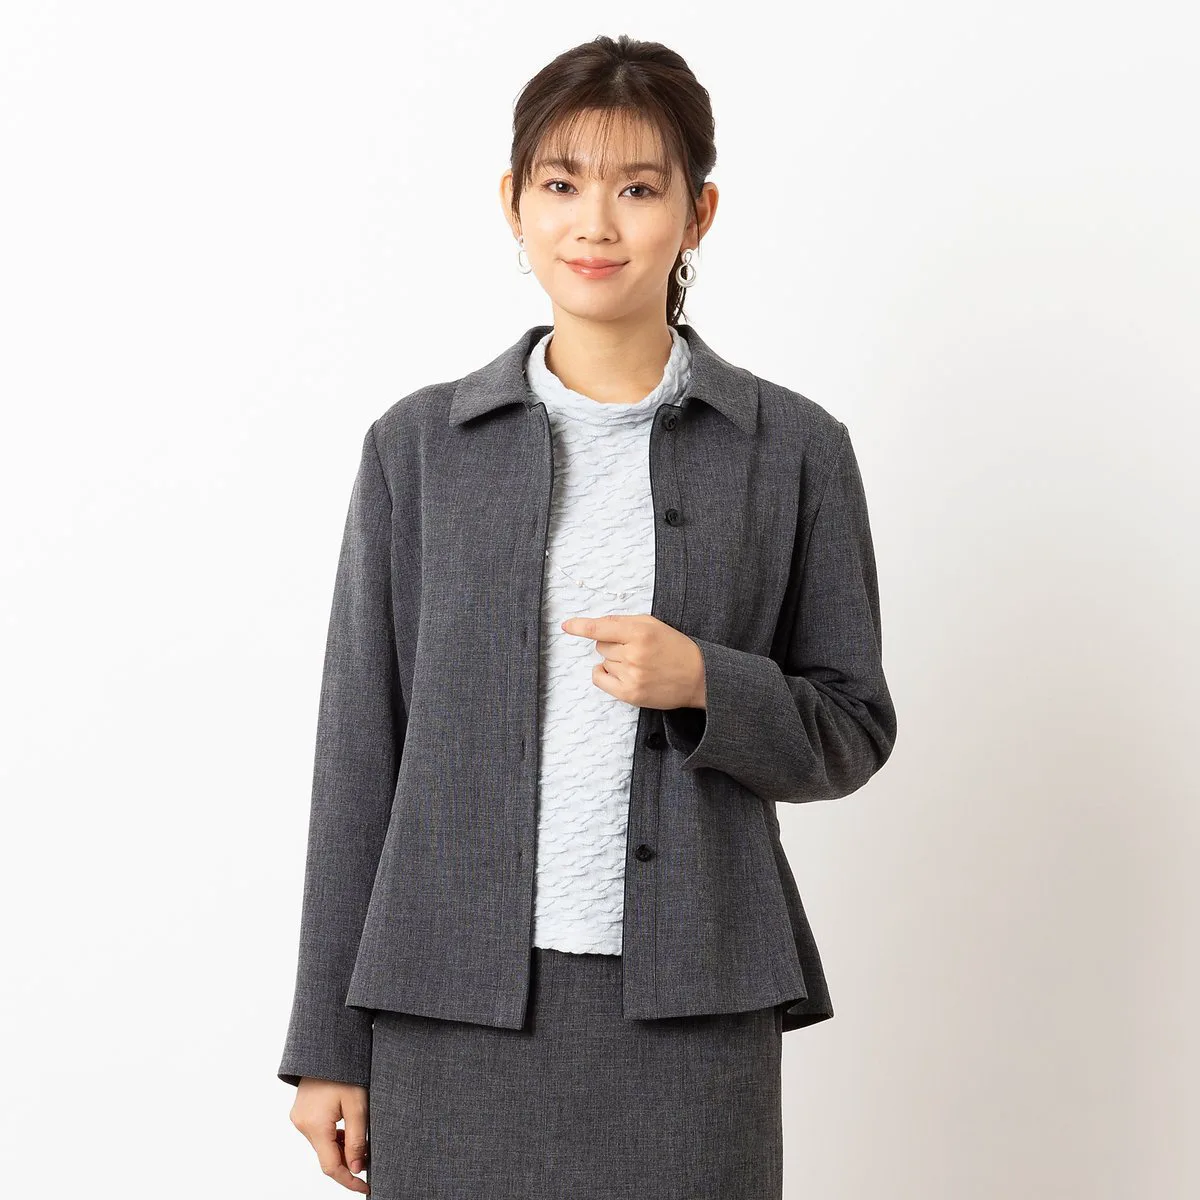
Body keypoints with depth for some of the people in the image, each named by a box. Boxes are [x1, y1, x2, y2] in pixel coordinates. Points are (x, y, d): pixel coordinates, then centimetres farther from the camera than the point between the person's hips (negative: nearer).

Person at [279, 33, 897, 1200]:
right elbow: (361, 748, 5)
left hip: (691, 1001, 0)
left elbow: (852, 728, 7)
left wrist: (704, 684, -14)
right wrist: (330, 1041, 4)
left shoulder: (793, 449, 3)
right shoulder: (419, 445, 4)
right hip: (456, 997, 1)